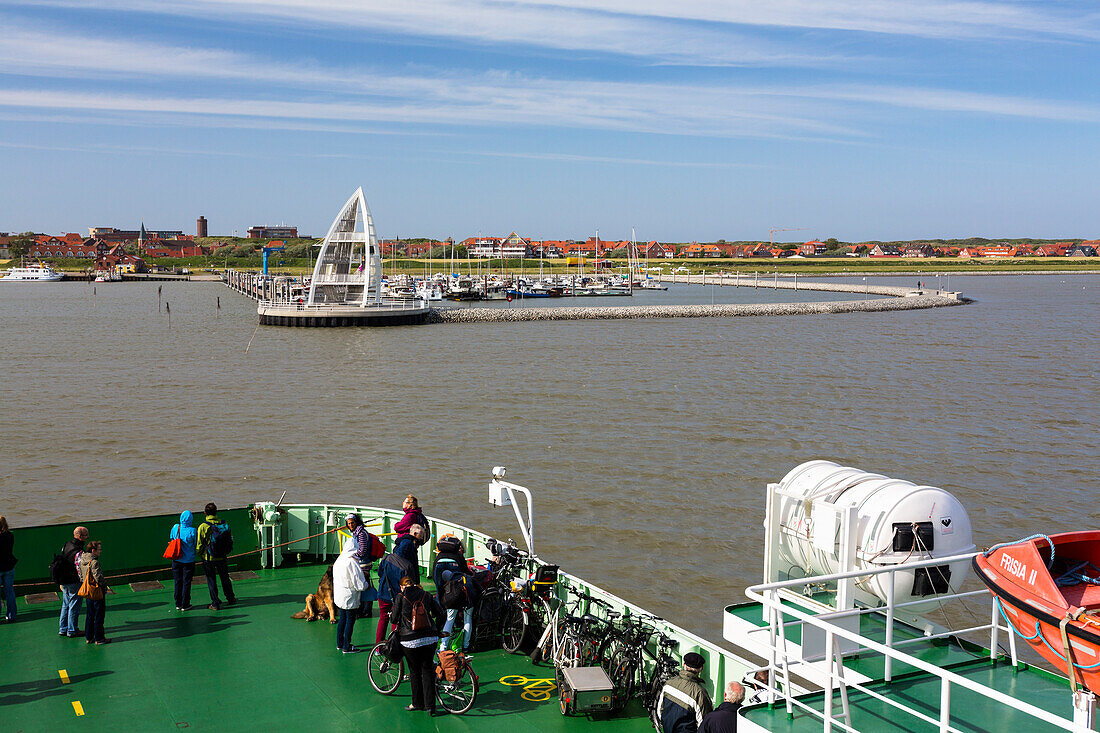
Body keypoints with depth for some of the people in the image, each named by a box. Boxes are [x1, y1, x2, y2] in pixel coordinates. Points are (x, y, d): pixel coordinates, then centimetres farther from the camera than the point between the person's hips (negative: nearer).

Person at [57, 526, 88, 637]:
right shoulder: (78, 551, -23)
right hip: (74, 582, -9)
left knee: (66, 605, 19)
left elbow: (60, 563, 14)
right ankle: (72, 631, 9)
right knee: (74, 606, 2)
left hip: (64, 581, 9)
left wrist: (61, 582, 22)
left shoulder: (66, 546, 6)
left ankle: (62, 629, 27)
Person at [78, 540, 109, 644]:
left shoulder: (82, 560, 6)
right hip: (97, 592, -9)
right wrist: (104, 583, -7)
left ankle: (88, 637, 23)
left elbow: (81, 576, 14)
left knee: (89, 615, 17)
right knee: (99, 616, 1)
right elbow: (98, 577, -25)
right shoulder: (94, 562, -22)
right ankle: (98, 638, 6)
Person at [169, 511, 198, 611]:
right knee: (186, 583, 7)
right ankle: (185, 605, 12)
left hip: (176, 560, 3)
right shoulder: (192, 531, -17)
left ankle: (178, 604, 20)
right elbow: (196, 545, -8)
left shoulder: (175, 528, -8)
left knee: (178, 582, 13)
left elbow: (171, 538, 8)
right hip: (188, 560, -3)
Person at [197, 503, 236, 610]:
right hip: (222, 557, 3)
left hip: (208, 558, -3)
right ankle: (230, 598, 33)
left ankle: (215, 603, 10)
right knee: (225, 578, 20)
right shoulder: (223, 524, -6)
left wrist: (200, 555, 5)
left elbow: (199, 544, -13)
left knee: (211, 580, 8)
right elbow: (230, 540, 2)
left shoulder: (203, 526, -16)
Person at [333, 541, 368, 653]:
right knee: (350, 621, 3)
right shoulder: (352, 563, -23)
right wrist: (366, 585, 2)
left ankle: (340, 644, 28)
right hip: (350, 598, -8)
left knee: (342, 619, 19)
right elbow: (360, 585, -21)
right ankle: (347, 647, 9)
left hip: (339, 596, 8)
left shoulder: (339, 560, 3)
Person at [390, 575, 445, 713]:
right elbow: (439, 613, 7)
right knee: (427, 670, 10)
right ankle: (430, 705, 9)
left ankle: (418, 703, 19)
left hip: (410, 640, -3)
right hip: (430, 638, 3)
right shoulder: (427, 595, 10)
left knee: (414, 672, 10)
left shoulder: (400, 597, 1)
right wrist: (436, 630, 21)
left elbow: (395, 617, 4)